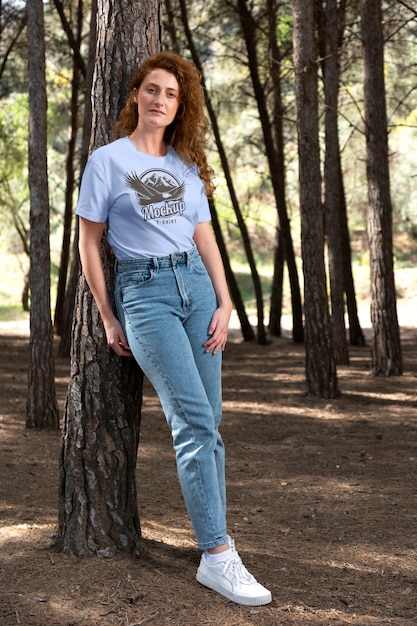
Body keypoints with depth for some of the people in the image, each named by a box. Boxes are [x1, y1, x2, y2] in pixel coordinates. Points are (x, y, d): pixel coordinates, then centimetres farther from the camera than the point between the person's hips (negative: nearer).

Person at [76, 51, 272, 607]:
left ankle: (214, 548, 9)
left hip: (196, 288, 5)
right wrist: (109, 319, 1)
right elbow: (89, 244, 3)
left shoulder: (187, 166, 16)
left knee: (208, 423, 1)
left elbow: (205, 238, 15)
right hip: (143, 290, -5)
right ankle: (218, 556, -14)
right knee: (194, 420, -15)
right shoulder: (107, 160, 2)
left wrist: (224, 302, 3)